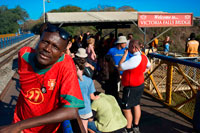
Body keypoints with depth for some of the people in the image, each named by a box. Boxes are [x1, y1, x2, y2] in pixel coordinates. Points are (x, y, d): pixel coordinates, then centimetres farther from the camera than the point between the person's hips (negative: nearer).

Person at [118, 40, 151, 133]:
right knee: (136, 105, 21)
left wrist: (125, 54, -19)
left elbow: (120, 67, -25)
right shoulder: (144, 57, 1)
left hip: (131, 87, -9)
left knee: (126, 108, 3)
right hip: (140, 85, 9)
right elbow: (148, 66, 22)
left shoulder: (134, 59, -28)